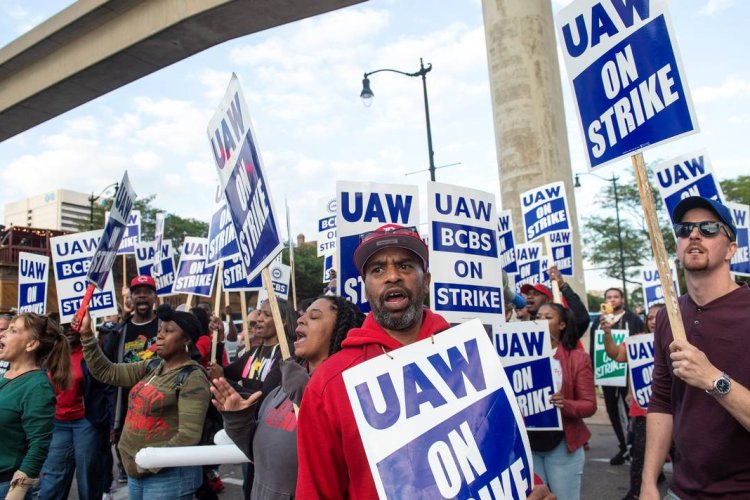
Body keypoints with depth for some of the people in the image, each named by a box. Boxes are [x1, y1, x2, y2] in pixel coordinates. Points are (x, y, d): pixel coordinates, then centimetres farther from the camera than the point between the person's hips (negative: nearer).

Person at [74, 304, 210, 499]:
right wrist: (86, 335, 1)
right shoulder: (152, 367, 7)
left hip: (168, 475, -7)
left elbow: (188, 436, -21)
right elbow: (106, 372, 8)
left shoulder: (192, 378, -16)